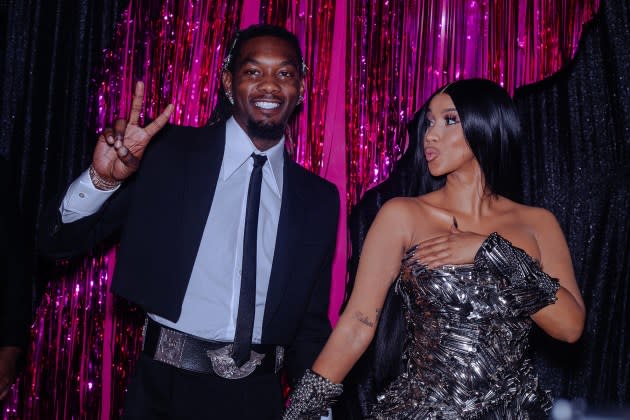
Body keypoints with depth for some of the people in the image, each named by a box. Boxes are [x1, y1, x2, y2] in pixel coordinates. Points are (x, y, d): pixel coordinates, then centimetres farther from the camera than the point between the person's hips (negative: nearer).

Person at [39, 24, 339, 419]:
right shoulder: (167, 151, -5)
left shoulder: (319, 198, 2)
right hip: (167, 387, -1)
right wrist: (103, 178, -22)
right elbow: (59, 240, -4)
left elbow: (311, 321, 9)